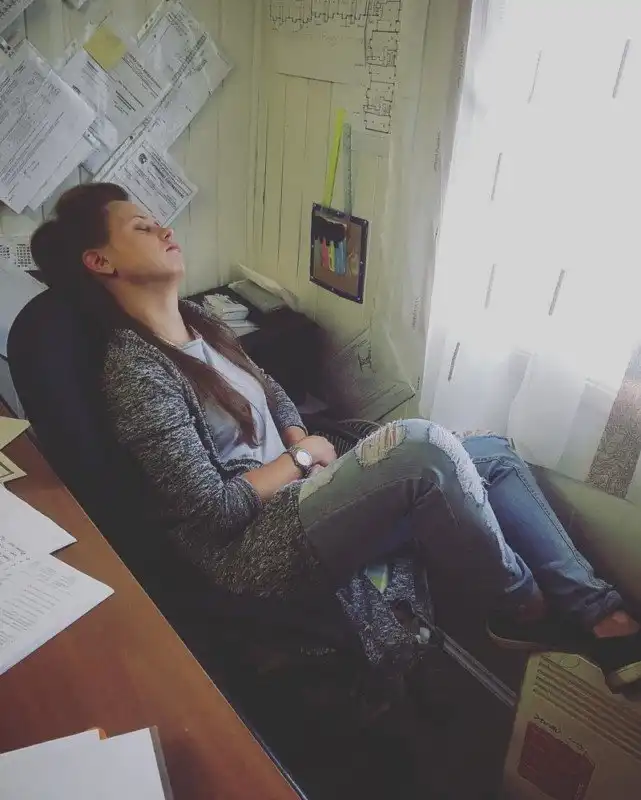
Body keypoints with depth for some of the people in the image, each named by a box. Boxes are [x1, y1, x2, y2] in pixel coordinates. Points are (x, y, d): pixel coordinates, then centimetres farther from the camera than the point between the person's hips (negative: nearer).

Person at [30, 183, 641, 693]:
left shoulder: (198, 324, 11)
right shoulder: (134, 370, -16)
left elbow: (275, 396, 21)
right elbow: (214, 511, -19)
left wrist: (299, 438, 0)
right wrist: (301, 456, -8)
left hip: (291, 494, 9)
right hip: (254, 546, -9)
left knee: (493, 453, 2)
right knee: (423, 448, -31)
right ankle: (521, 611, -5)